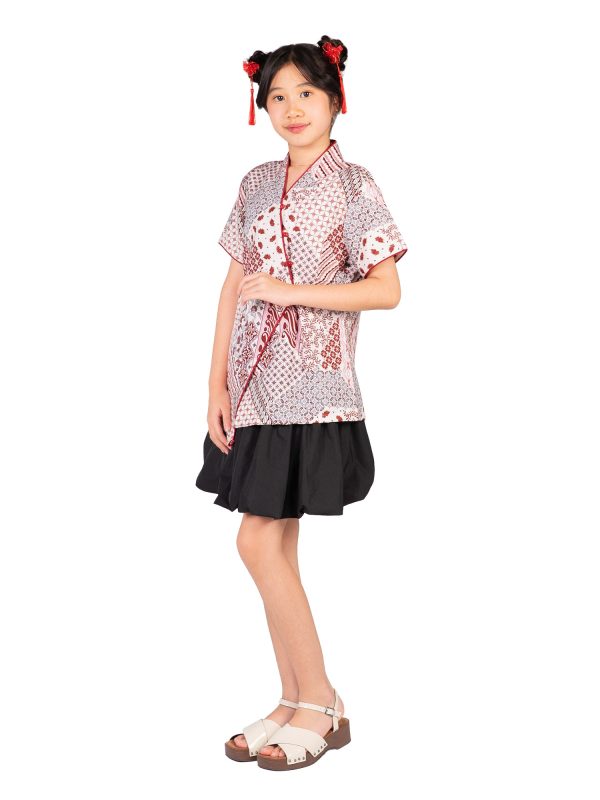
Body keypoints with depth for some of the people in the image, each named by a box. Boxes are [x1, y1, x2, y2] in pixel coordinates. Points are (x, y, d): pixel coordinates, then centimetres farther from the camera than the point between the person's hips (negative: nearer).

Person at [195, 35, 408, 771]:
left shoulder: (353, 186, -3)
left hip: (312, 390, -6)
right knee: (275, 547, 8)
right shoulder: (257, 185, 12)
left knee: (259, 542, -8)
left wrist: (290, 291, -15)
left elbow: (387, 290, -8)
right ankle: (301, 704, 19)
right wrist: (218, 384, 4)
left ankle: (317, 703, 8)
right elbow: (234, 287, 10)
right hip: (256, 386, 6)